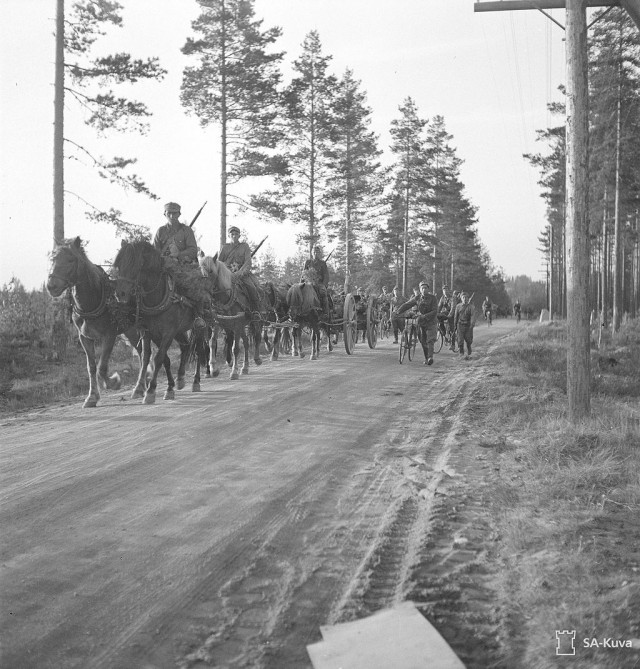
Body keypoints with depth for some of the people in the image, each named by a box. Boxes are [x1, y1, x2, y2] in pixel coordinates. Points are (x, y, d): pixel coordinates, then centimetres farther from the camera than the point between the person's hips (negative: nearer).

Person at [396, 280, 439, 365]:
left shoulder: (433, 298, -10)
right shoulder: (417, 298, 0)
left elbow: (435, 311, -17)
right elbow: (407, 305, -1)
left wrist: (425, 316, -30)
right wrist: (398, 312, -16)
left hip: (431, 321, -4)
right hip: (421, 322, 4)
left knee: (430, 340, -16)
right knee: (423, 341, 5)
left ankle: (430, 357, -26)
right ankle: (426, 358, 16)